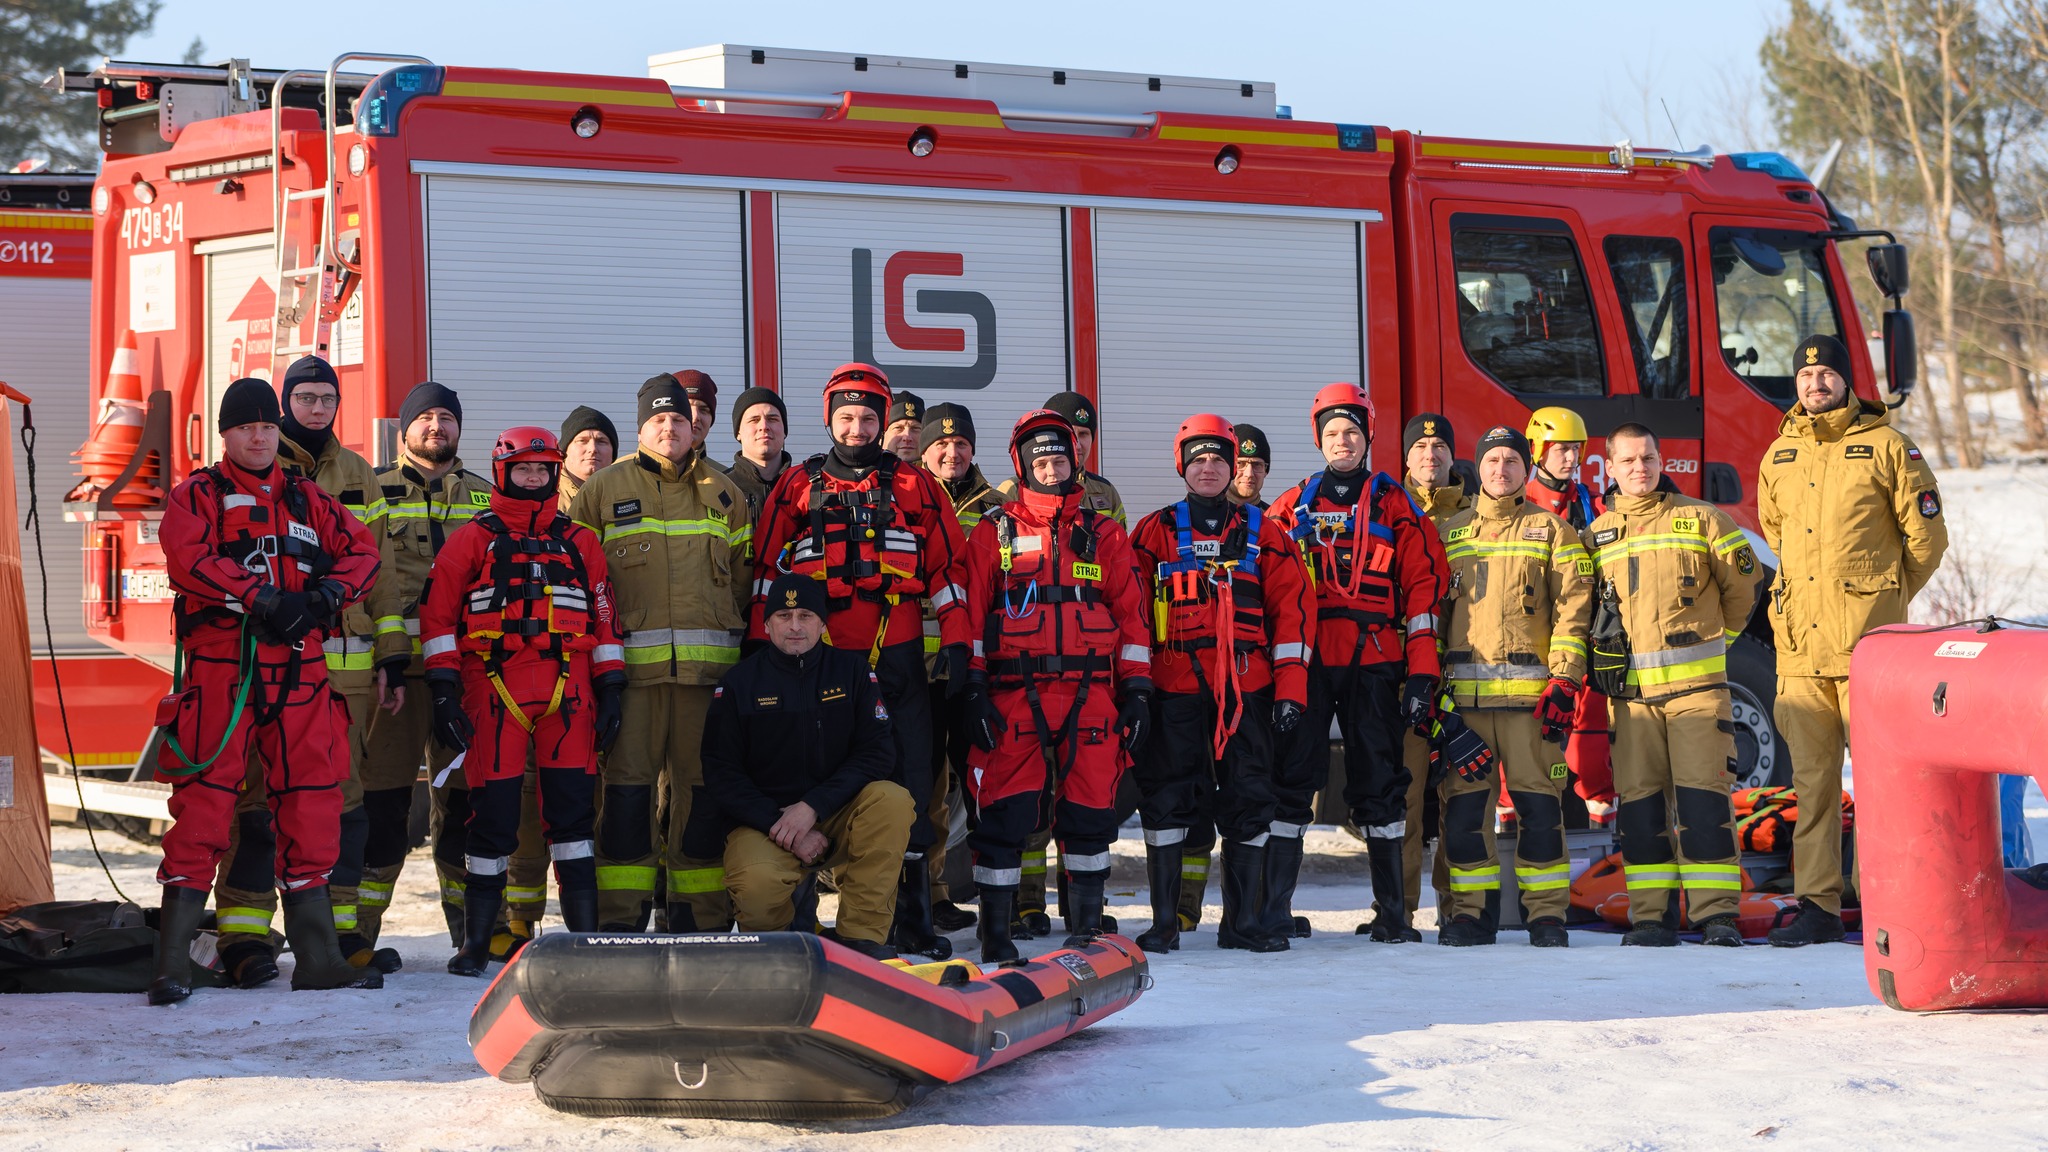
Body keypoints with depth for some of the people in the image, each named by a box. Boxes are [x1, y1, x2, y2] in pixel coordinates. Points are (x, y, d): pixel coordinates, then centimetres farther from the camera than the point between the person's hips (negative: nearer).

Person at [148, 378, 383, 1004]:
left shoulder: (308, 500, 19)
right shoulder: (198, 495, 5)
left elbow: (361, 550, 11)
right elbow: (190, 559, -13)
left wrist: (326, 595, -9)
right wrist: (263, 600, -20)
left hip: (299, 670, 5)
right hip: (221, 667, -5)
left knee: (310, 800, 5)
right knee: (204, 799, -8)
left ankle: (317, 956, 13)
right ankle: (174, 960, -7)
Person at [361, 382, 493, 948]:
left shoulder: (485, 498, 17)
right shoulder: (377, 493, 7)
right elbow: (373, 580, -3)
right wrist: (387, 658, -14)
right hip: (397, 664, -3)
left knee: (463, 795, 3)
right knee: (385, 792, -6)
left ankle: (468, 926, 11)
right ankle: (357, 929, -1)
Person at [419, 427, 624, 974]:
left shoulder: (579, 543, 17)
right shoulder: (473, 540, 9)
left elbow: (605, 617, 17)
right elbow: (438, 612, 5)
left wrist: (610, 689, 9)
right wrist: (443, 687, -4)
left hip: (568, 691, 2)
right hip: (494, 689, -2)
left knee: (573, 807, -2)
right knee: (493, 811, -3)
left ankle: (585, 934, 1)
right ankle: (477, 940, 5)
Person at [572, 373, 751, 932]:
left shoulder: (724, 493, 15)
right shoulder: (603, 491, 8)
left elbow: (744, 577, 18)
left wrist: (742, 651, 10)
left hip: (708, 669, 2)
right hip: (631, 668, -2)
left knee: (702, 788, 4)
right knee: (625, 789, -6)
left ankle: (702, 916, 10)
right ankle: (619, 920, -2)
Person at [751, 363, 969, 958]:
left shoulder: (914, 487, 11)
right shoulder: (797, 487, 11)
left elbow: (946, 567, 10)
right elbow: (766, 569, 11)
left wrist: (956, 642, 3)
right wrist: (761, 644, 5)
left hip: (897, 660, 0)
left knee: (907, 785, -3)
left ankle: (911, 916, 2)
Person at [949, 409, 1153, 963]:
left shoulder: (1104, 535, 15)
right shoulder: (993, 533, 9)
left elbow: (1131, 613, 13)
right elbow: (967, 611, 5)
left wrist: (1137, 690, 5)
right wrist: (971, 687, -5)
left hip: (1090, 693, 2)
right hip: (1014, 694, -2)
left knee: (1089, 812, 1)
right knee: (1005, 812, -6)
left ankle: (1086, 926, 12)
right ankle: (996, 930, 3)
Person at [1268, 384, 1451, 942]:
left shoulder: (1394, 505, 7)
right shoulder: (1292, 507, 13)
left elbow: (1424, 586, 3)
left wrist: (1421, 672, -5)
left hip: (1373, 664, -1)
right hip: (1304, 664, 1)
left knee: (1379, 785, 1)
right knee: (1291, 778, -2)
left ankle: (1393, 912, 5)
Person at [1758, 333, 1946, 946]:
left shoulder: (1887, 447, -1)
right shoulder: (1779, 456, 13)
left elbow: (1926, 535, 3)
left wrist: (1887, 598, 9)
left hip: (1865, 640, -5)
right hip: (1799, 642, 5)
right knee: (1812, 779, 6)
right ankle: (1818, 906, 9)